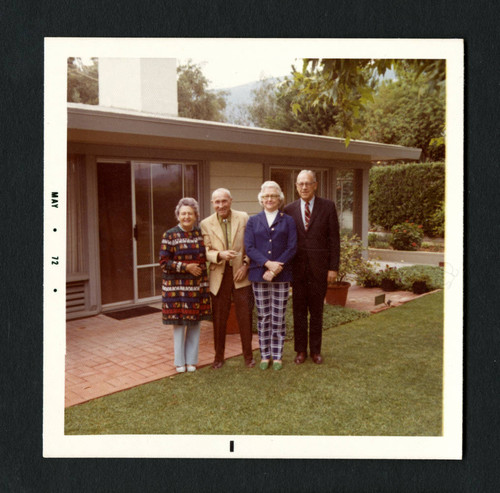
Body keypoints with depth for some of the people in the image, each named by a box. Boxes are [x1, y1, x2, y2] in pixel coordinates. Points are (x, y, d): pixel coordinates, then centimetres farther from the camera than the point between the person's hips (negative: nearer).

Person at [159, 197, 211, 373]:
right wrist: (186, 267, -14)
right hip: (177, 285, -3)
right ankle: (179, 361, 18)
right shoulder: (169, 235, -5)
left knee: (195, 322, 8)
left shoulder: (201, 233, 5)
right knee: (178, 322, 3)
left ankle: (192, 360, 21)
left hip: (197, 285, 3)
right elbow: (163, 262, -8)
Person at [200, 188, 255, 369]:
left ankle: (248, 355, 20)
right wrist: (220, 255, -20)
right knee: (219, 318, 8)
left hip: (240, 274, 0)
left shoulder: (243, 218, 2)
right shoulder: (206, 224, 2)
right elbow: (206, 252, -1)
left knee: (245, 317, 4)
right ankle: (218, 356, 23)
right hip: (219, 276, 1)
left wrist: (245, 264, -8)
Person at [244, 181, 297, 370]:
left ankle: (277, 355, 15)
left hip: (282, 276, -1)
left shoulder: (288, 221, 8)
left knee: (278, 318, 3)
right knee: (263, 317, 6)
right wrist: (268, 263, -16)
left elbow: (292, 248, -2)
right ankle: (265, 355, 18)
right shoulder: (253, 221, 10)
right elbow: (249, 247, -1)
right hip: (259, 276, 1)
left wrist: (276, 268, -13)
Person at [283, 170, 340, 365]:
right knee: (299, 310, 9)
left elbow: (334, 239, -1)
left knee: (316, 310, 9)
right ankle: (301, 350, 22)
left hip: (319, 267, -1)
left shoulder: (328, 207, -1)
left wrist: (333, 267, -6)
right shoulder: (289, 209, 4)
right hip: (297, 267, 1)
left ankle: (316, 350, 23)